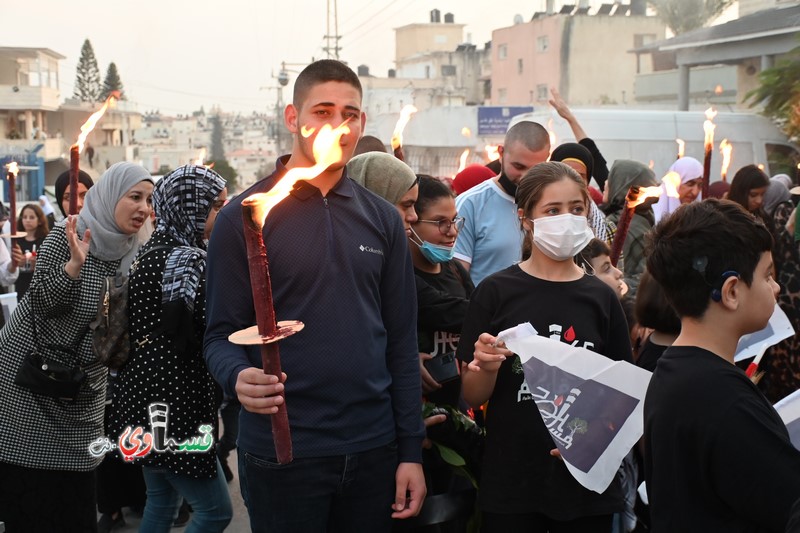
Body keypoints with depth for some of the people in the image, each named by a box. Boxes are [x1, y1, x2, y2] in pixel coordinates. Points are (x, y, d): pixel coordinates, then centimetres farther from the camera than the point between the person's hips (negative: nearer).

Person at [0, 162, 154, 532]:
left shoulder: (129, 251, 3)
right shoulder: (67, 236, -14)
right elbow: (40, 302, -20)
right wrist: (74, 264, -34)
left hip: (81, 381, 5)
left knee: (76, 486, 6)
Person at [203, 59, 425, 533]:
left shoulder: (383, 219, 7)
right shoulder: (245, 215, -4)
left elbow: (402, 342, 7)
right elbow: (222, 334, -4)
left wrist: (411, 450, 4)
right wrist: (238, 377, -26)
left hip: (372, 448, 4)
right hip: (281, 452, -3)